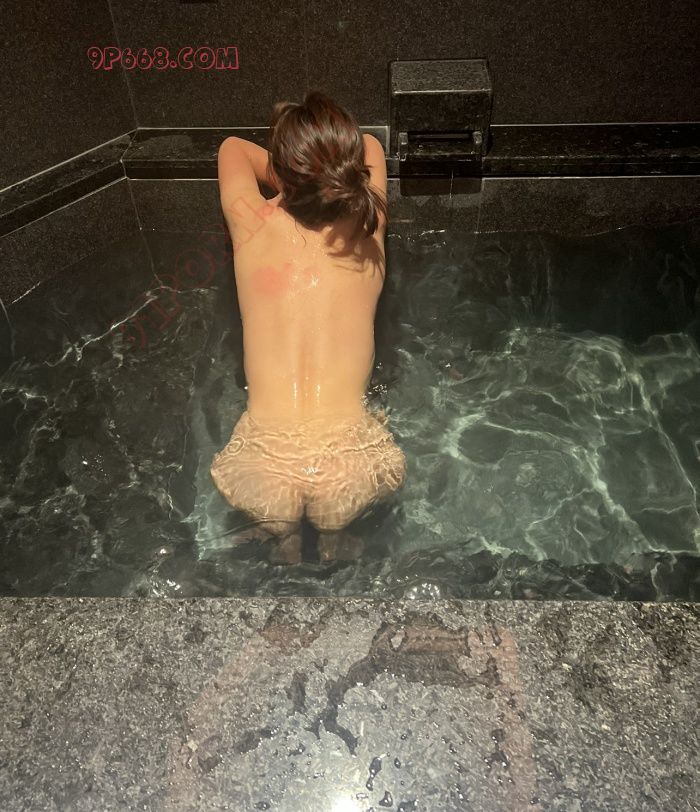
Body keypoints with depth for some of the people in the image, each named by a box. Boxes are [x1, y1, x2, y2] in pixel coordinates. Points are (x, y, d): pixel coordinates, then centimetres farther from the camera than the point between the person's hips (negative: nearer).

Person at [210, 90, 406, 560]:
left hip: (264, 474, 0)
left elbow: (233, 147, 24)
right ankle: (333, 539, 49)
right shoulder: (366, 232, 2)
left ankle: (286, 537, 49)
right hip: (349, 474, 1)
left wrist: (291, 180, 31)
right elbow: (371, 147, 25)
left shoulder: (254, 227, 0)